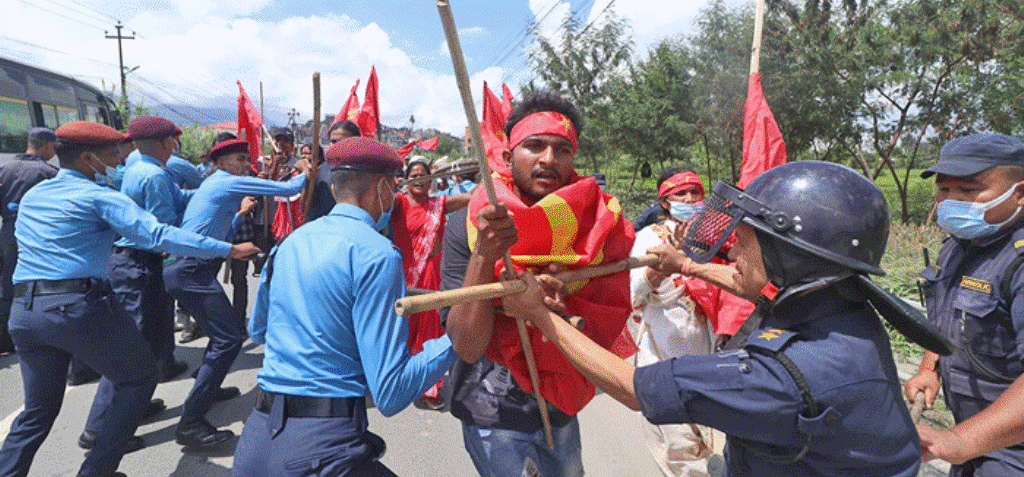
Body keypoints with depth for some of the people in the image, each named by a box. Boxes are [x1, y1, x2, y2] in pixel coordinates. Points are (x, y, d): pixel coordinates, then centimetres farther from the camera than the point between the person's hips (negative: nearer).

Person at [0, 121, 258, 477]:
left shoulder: (31, 196, 18)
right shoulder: (100, 197, -4)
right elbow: (158, 236, -14)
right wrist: (228, 249, -14)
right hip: (78, 305, -7)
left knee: (38, 409, 19)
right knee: (139, 376, 8)